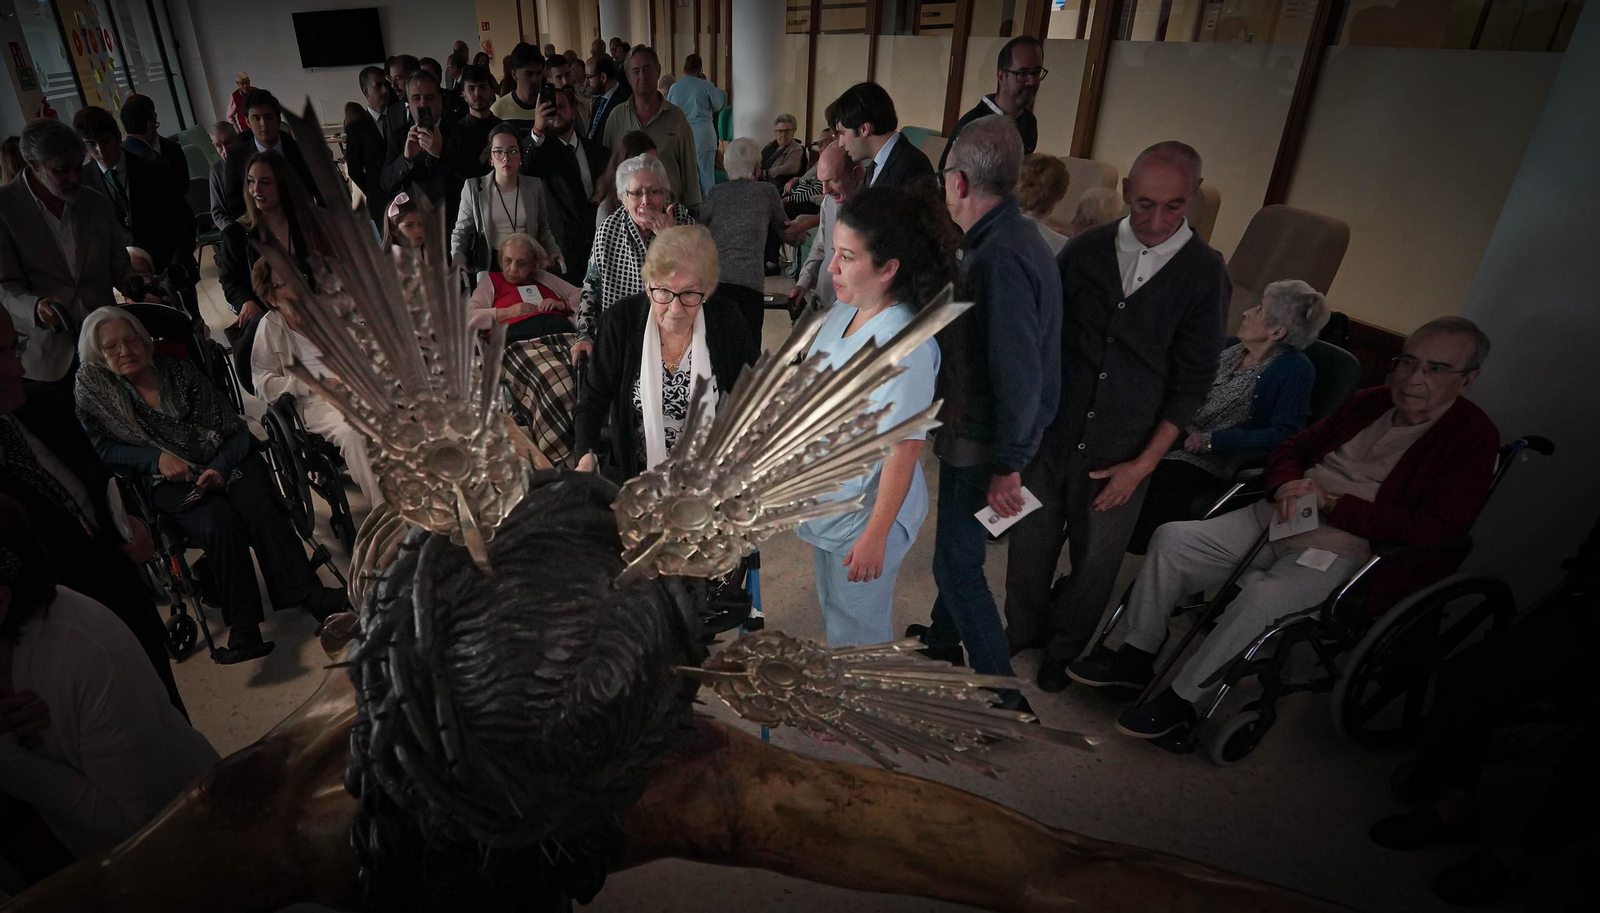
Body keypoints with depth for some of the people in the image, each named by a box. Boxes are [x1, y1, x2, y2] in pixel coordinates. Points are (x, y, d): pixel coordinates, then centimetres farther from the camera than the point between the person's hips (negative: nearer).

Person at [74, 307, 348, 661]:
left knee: (258, 506, -31)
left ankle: (308, 593, -30)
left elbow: (235, 429, 1)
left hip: (223, 460, 1)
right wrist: (158, 457, -14)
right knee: (219, 521, -32)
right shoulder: (91, 387, 3)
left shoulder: (180, 370, 4)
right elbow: (102, 447, 3)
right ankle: (243, 623, -29)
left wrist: (220, 469, -16)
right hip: (168, 482, -1)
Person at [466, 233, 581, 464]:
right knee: (556, 382, -39)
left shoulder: (545, 278, 37)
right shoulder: (491, 282, 30)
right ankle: (568, 458, -42)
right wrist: (509, 312, 6)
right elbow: (469, 318, 17)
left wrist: (562, 304, 14)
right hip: (521, 341, -3)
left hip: (565, 335, 3)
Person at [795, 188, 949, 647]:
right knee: (833, 612, 28)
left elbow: (903, 452, -24)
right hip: (825, 502, 8)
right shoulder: (844, 311, -4)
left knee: (857, 632, 15)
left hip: (865, 514, -8)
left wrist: (875, 536, -19)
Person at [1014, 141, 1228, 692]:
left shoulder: (1205, 274, -8)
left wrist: (1144, 463, -8)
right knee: (1030, 542, 13)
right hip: (1050, 434, 2)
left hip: (1122, 455, -1)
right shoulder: (1086, 250, -3)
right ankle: (1022, 628, 41)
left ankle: (1062, 648, 39)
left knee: (1095, 562, 12)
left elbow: (1192, 382, -4)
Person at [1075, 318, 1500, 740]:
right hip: (1276, 517, 6)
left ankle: (1182, 697, -14)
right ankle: (1137, 654, 2)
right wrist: (1287, 486, -4)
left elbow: (1433, 529, -15)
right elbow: (1290, 448, 20)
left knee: (1261, 597, -34)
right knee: (1171, 539, -10)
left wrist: (1331, 503, -15)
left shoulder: (1473, 437, -3)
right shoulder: (1371, 402, 15)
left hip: (1342, 550, -6)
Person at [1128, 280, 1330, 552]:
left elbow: (1284, 435, -14)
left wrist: (1211, 441, -17)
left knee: (1155, 478, -32)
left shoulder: (1296, 370, -7)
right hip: (1177, 437, 6)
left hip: (1217, 460, -6)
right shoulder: (1231, 346, 12)